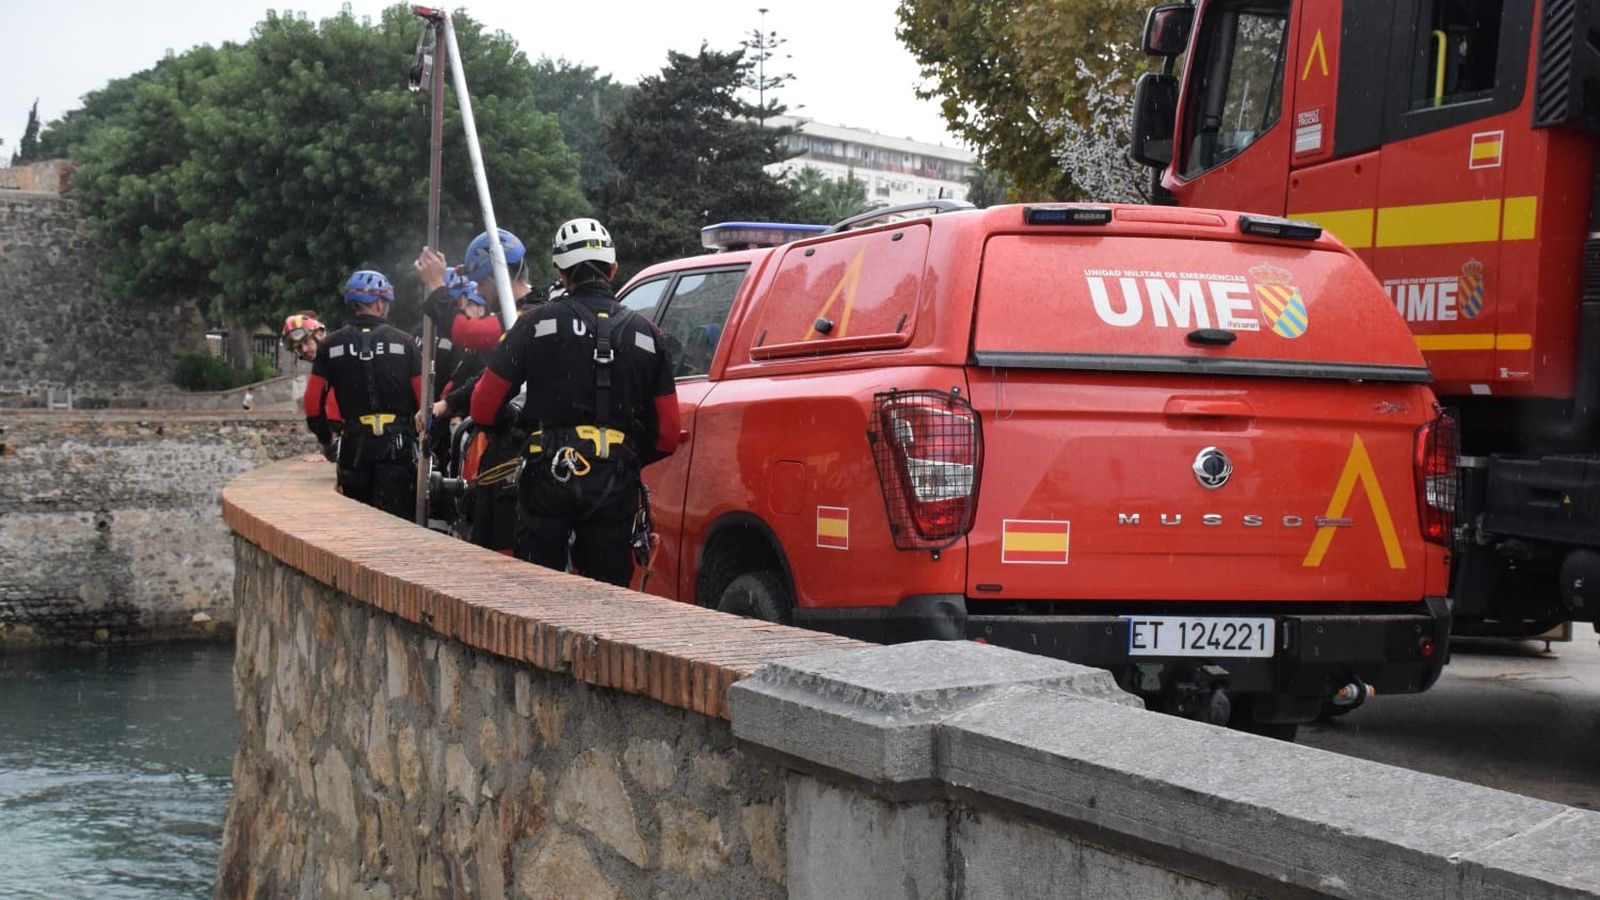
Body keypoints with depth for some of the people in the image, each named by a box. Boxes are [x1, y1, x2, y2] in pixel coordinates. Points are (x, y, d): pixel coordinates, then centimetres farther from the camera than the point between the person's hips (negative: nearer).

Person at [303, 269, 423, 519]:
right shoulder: (403, 342, 1)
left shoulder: (332, 345, 6)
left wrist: (325, 441, 17)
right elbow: (423, 396, -3)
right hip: (398, 442, -2)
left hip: (354, 444, 2)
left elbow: (313, 400, 5)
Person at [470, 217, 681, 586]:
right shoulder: (645, 333, 7)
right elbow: (668, 434, 6)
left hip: (548, 475, -2)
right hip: (617, 484, 2)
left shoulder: (539, 322, -1)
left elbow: (484, 404, -2)